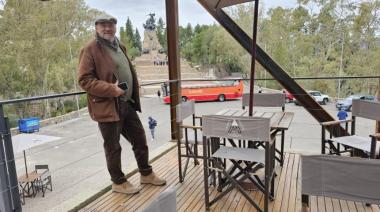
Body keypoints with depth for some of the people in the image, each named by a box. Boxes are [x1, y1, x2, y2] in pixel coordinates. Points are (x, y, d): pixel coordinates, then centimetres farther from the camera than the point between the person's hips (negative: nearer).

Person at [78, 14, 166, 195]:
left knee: (140, 139, 15)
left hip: (127, 104, 8)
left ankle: (146, 174, 33)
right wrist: (111, 89, -24)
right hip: (107, 106, -8)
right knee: (113, 147, 7)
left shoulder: (119, 46, 16)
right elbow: (84, 79, -16)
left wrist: (134, 96, 13)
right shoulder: (90, 49, -10)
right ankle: (118, 182, 26)